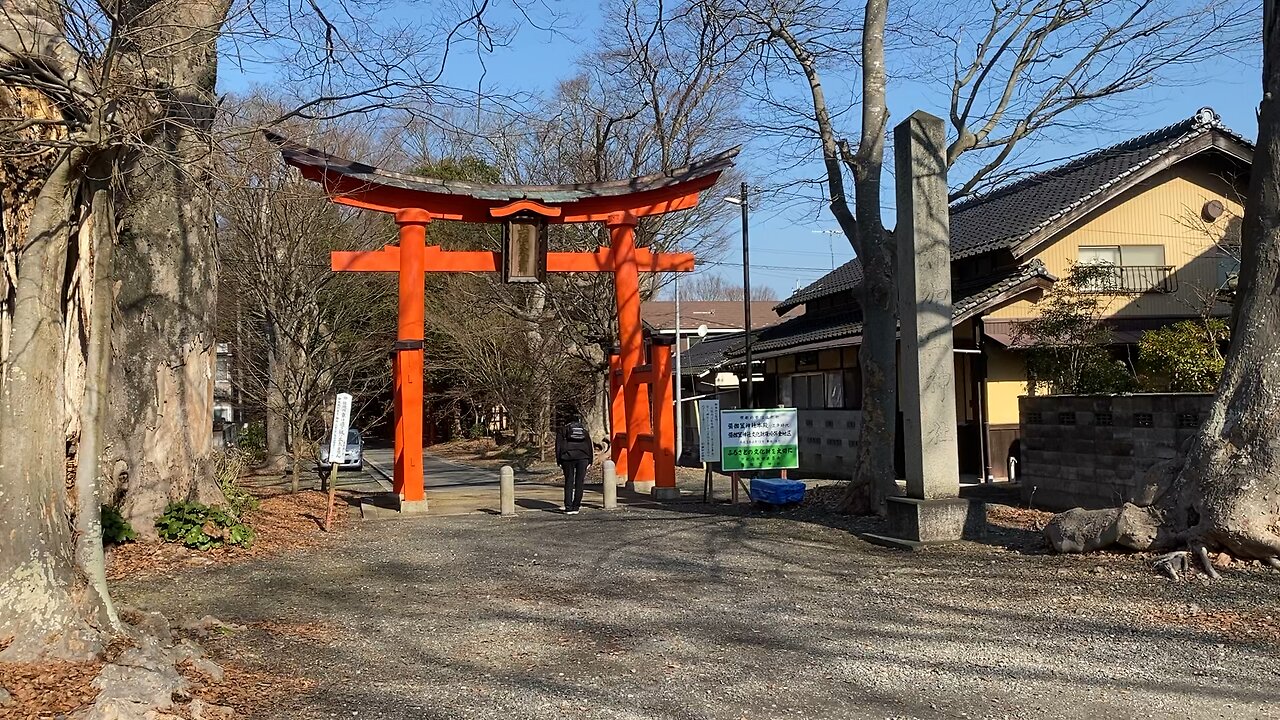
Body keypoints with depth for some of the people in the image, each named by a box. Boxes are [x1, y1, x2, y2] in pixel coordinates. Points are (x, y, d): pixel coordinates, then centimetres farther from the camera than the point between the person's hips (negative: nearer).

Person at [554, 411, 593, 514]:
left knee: (569, 482, 3)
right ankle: (576, 507, 5)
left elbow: (558, 446, 5)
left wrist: (559, 461, 6)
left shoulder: (563, 429, 11)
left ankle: (568, 508, -2)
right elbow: (590, 447, 16)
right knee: (579, 483, 5)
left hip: (568, 457, -1)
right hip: (583, 458, 2)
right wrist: (589, 462, 16)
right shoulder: (584, 430, 19)